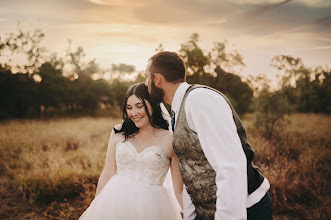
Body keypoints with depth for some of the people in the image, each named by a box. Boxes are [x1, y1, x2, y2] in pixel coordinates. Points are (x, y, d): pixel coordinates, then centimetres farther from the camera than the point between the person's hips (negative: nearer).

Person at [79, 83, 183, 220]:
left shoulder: (170, 139, -4)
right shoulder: (118, 133, 4)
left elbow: (180, 189, -1)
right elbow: (107, 174, 8)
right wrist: (94, 208, 11)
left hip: (150, 208, -2)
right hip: (115, 204, 2)